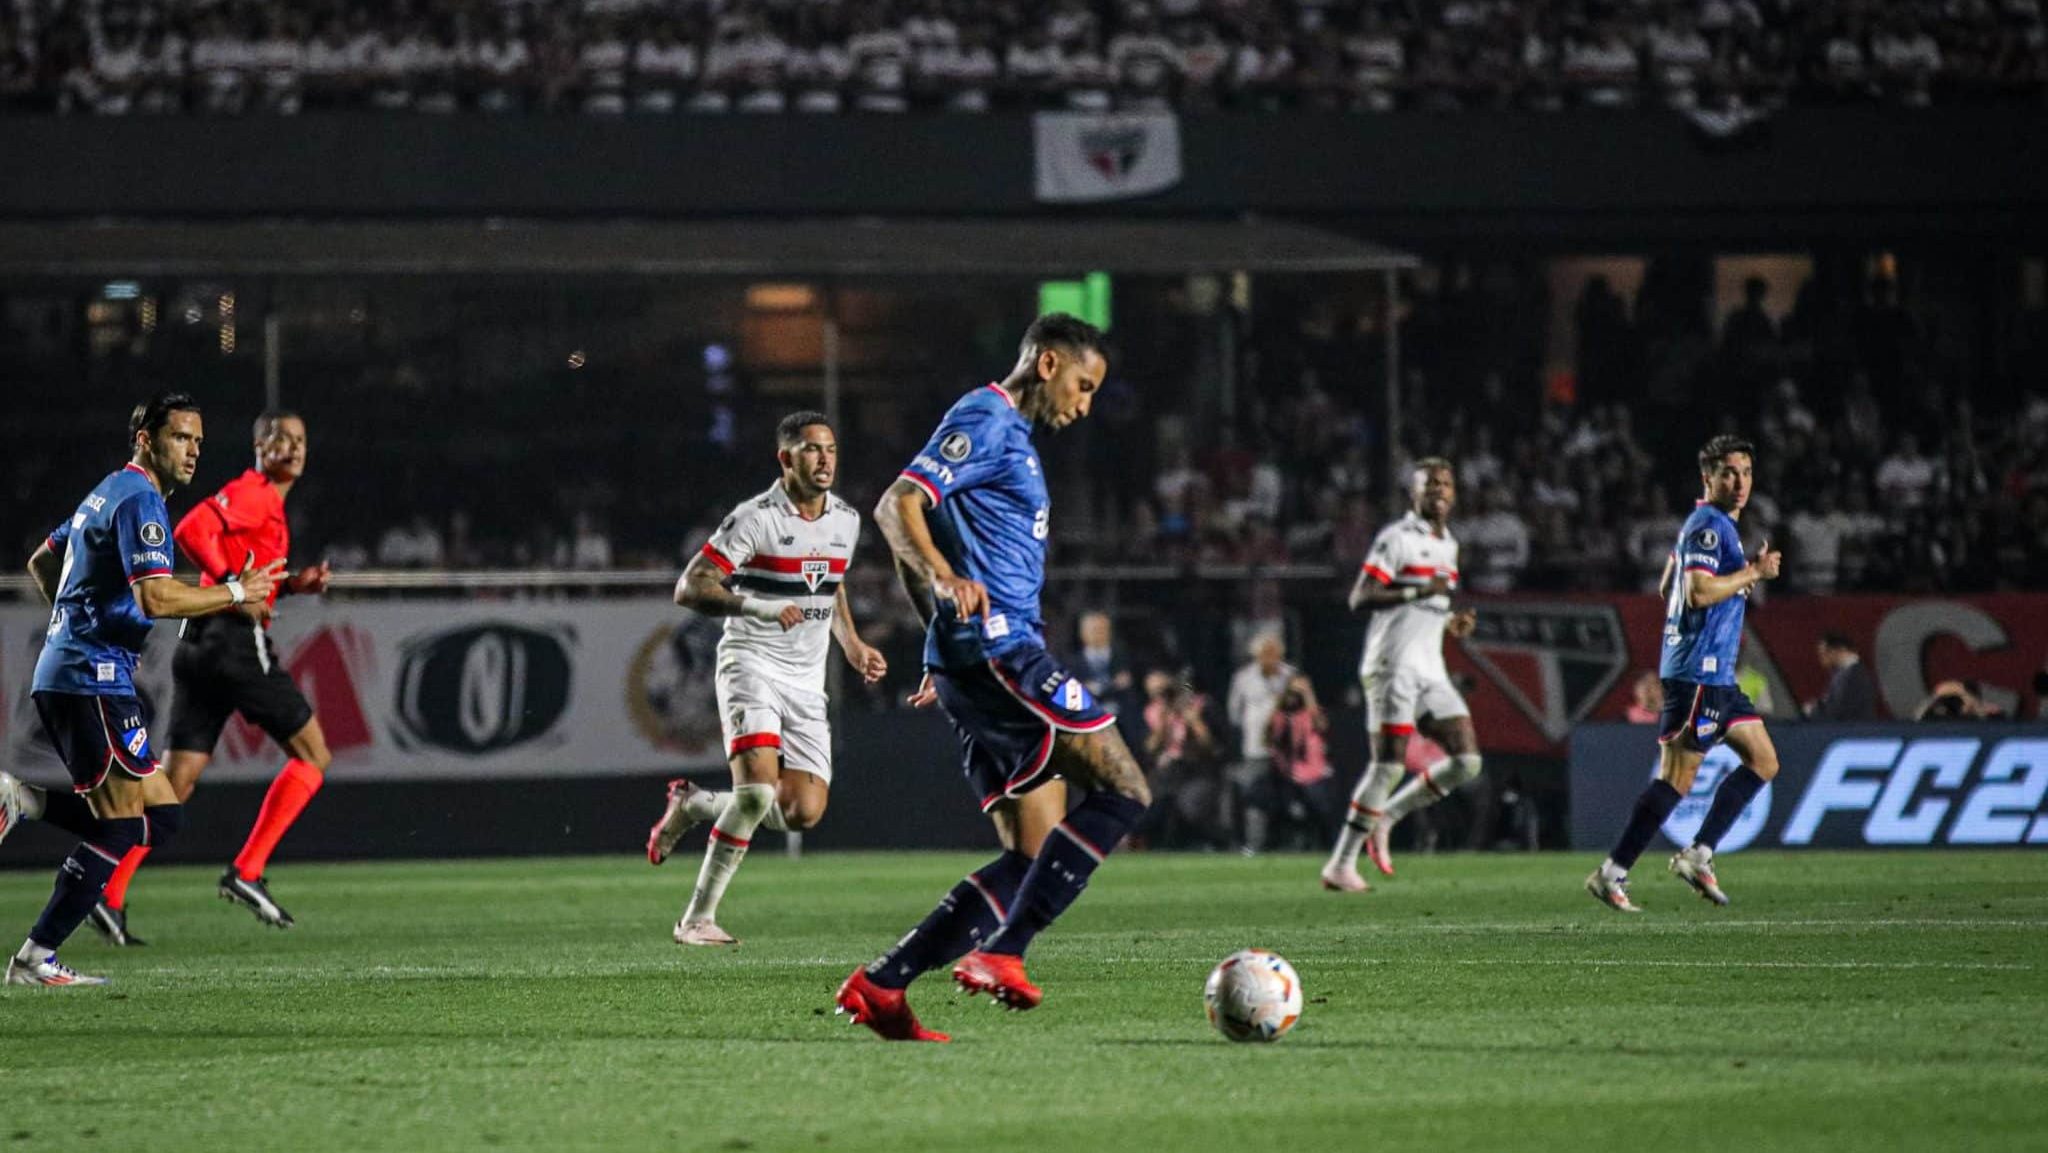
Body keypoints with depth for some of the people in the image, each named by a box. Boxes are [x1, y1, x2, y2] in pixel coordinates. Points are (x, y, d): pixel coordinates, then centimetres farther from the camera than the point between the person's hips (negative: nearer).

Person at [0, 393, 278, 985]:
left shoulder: (108, 494, 20)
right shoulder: (140, 501, -12)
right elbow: (156, 598, -24)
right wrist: (237, 593, -13)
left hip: (62, 672, 10)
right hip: (93, 678, -10)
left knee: (161, 814, 7)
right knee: (121, 826, -7)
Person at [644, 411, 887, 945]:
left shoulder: (846, 520, 8)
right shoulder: (755, 518, -12)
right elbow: (689, 588, -16)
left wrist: (853, 646, 16)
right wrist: (757, 607, -30)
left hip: (806, 681, 6)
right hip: (752, 663, -6)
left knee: (804, 812, -7)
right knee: (758, 787, -25)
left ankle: (694, 805, 20)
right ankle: (698, 918, -14)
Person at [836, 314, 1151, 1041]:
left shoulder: (1011, 435, 25)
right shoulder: (988, 420, -5)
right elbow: (900, 504, -19)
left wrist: (943, 648, 33)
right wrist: (947, 577, -35)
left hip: (974, 666, 10)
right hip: (1000, 649, -10)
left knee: (1036, 859, 6)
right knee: (1124, 791, -13)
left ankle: (880, 987, 1)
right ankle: (1001, 953, -18)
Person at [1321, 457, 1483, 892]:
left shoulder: (1448, 545, 19)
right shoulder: (1397, 537, -7)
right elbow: (1360, 599, -16)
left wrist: (1451, 623, 10)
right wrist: (1419, 591, -24)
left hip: (1430, 671, 8)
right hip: (1392, 665, -8)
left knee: (1466, 761, -2)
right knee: (1388, 765, -12)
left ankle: (1384, 818, 11)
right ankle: (1340, 865, -5)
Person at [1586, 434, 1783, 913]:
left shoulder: (1716, 525, 20)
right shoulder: (1708, 525, -12)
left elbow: (1666, 589, 26)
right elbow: (1698, 592, -24)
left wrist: (1740, 582, 20)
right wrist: (1754, 573, -14)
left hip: (1717, 675, 11)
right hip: (1698, 671, -11)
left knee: (1763, 761, 10)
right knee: (1677, 778, -11)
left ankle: (1698, 855, 5)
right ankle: (1612, 873, -9)